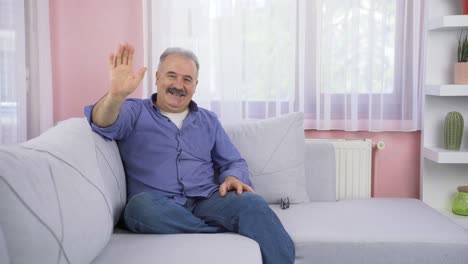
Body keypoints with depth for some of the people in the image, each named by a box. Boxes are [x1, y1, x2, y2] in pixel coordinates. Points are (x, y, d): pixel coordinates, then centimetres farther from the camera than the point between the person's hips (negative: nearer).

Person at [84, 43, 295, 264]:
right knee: (141, 205, -38)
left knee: (252, 203, -30)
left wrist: (233, 178, -6)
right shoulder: (135, 112, 10)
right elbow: (104, 124, -11)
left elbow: (234, 162, 19)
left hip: (206, 200, 2)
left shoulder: (208, 120, 22)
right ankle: (227, 235, -27)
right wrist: (116, 95, -34)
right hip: (158, 206, -1)